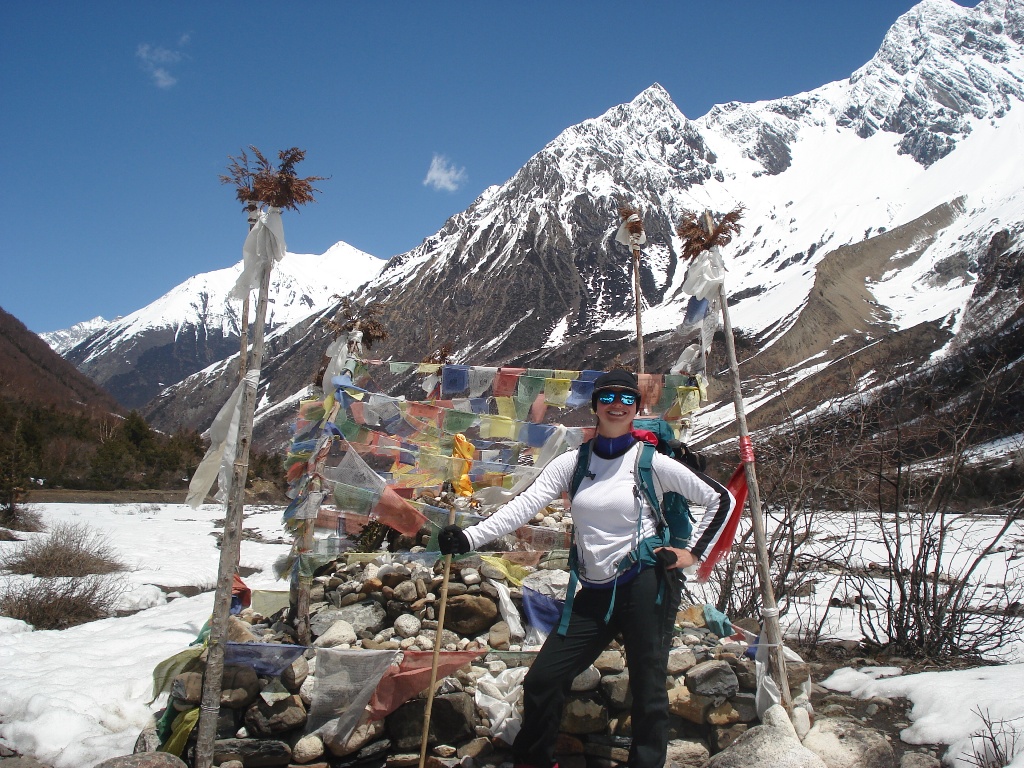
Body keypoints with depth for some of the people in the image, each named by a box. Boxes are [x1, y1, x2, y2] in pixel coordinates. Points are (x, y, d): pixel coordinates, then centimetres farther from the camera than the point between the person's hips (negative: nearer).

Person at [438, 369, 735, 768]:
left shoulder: (652, 463, -3)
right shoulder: (573, 462, 5)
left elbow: (721, 500, 4)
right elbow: (524, 505, -6)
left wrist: (693, 553, -1)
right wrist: (470, 537, -18)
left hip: (647, 585, -4)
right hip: (594, 594, 4)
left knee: (648, 690, 2)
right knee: (541, 680, 5)